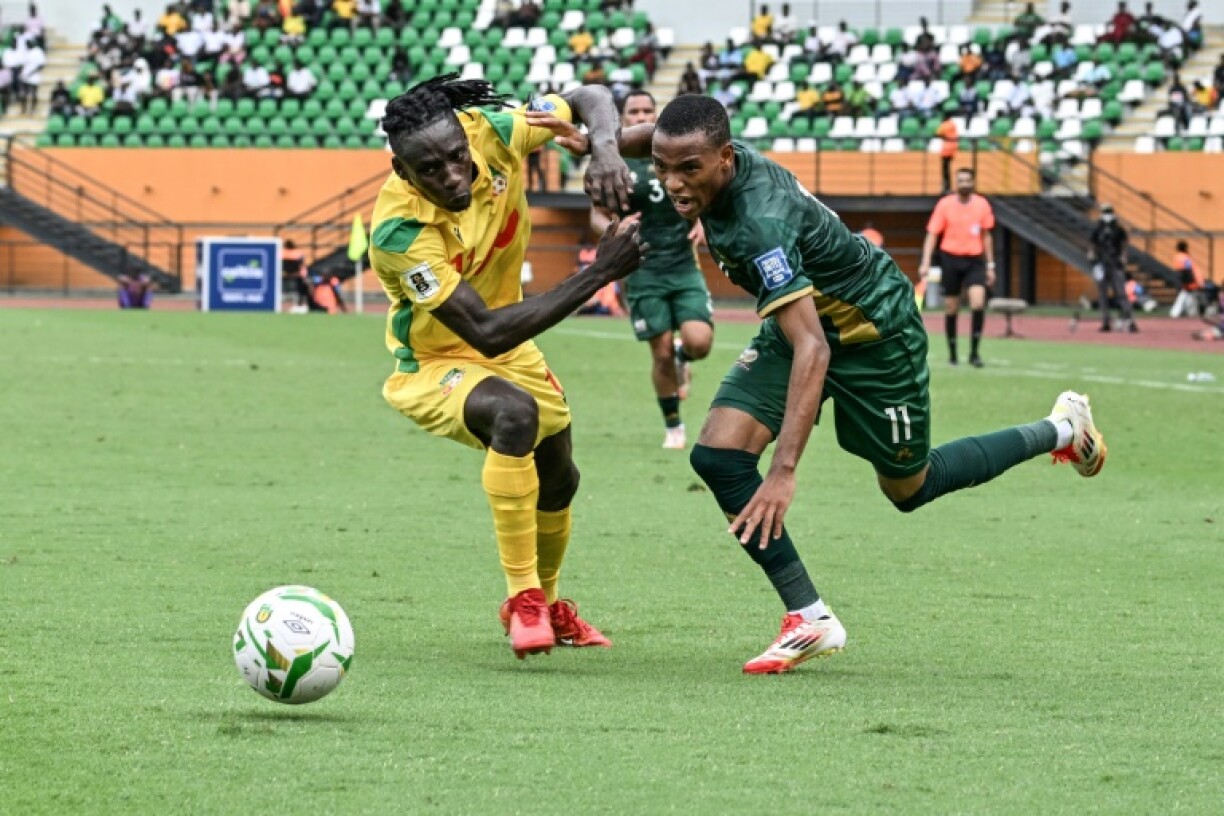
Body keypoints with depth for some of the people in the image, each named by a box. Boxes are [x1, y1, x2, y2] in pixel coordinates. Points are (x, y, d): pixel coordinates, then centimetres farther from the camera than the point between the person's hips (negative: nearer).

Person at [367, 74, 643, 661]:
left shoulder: (491, 132, -25)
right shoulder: (399, 233, -38)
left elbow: (590, 100, -9)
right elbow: (486, 332, -39)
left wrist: (605, 149, -34)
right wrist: (599, 273, -43)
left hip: (507, 346, 7)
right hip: (431, 365, -7)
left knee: (557, 480, 21)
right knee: (515, 413, -37)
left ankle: (546, 604, 51)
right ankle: (522, 600, -27)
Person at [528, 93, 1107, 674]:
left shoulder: (760, 223, -40)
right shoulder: (717, 161, -17)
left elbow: (812, 348, -46)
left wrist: (784, 471, -51)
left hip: (875, 335, -8)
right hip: (804, 322, 8)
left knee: (910, 487, 14)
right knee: (717, 456, -11)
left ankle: (1061, 430, 35)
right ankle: (809, 620, -4)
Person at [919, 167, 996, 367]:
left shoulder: (982, 205, 4)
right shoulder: (945, 205, -2)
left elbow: (986, 236, 13)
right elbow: (932, 235, -1)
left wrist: (990, 266, 12)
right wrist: (925, 263, -11)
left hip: (975, 260, 1)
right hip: (951, 259, -1)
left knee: (978, 302, -17)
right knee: (951, 308, 3)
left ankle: (974, 352, -9)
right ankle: (952, 354, 17)